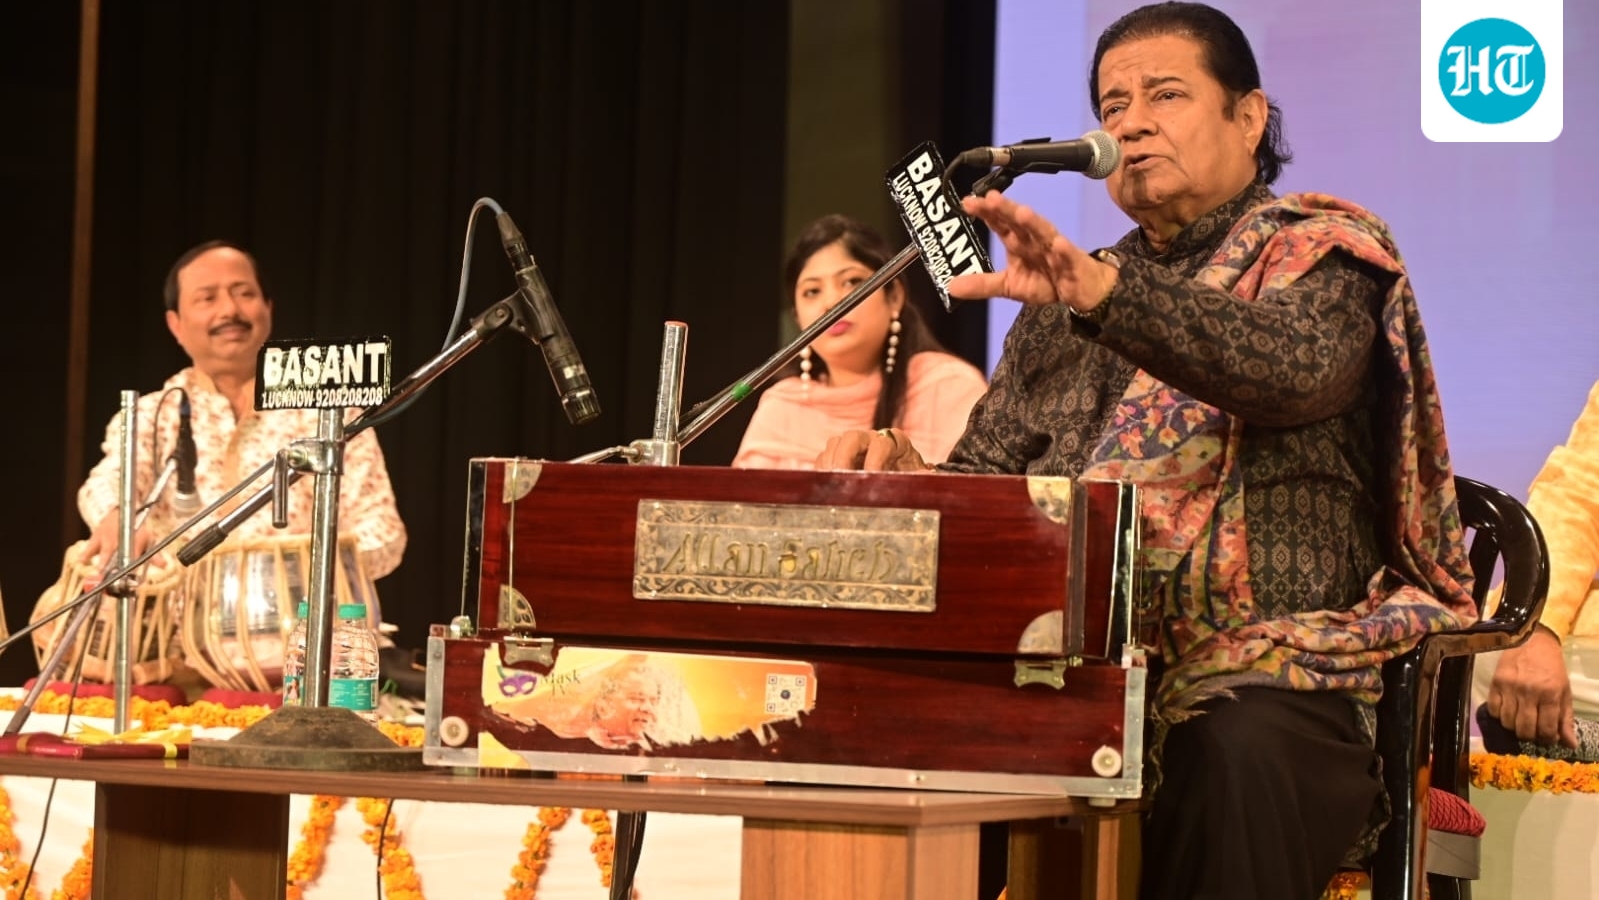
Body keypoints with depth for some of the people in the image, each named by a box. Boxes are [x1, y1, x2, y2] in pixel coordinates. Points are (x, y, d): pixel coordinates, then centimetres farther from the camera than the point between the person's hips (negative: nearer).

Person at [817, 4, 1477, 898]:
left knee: (1234, 757, -39)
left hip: (1270, 672, -5)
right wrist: (908, 474, -6)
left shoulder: (1319, 251, 6)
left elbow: (1293, 365, -17)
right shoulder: (1064, 304, 24)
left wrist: (1099, 287, -32)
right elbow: (985, 478, 19)